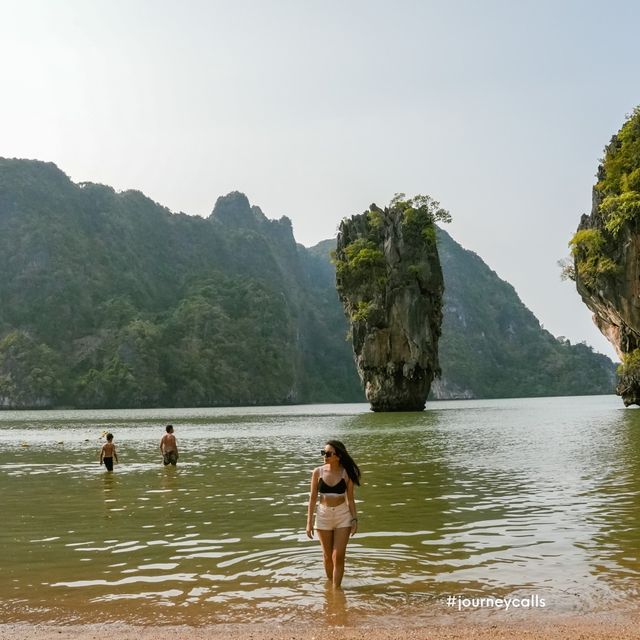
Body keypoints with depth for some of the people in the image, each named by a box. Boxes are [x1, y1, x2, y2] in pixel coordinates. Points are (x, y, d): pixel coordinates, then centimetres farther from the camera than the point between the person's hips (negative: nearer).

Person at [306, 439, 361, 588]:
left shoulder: (346, 473, -9)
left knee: (338, 556, -5)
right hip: (323, 515, 2)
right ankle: (330, 584, 34)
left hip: (343, 515, -1)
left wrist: (354, 519, -6)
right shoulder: (318, 472, -7)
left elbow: (350, 498, 0)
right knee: (327, 556, 14)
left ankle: (336, 589, 6)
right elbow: (313, 498, -1)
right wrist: (309, 522, -2)